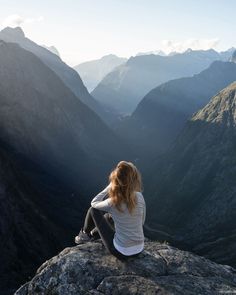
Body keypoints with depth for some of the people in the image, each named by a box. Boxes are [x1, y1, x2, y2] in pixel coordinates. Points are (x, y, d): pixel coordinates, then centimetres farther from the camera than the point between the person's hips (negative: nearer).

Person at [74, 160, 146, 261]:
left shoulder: (112, 203, -24)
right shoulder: (139, 197, -13)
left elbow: (94, 203, -1)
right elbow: (142, 221, 3)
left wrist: (109, 186, -4)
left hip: (121, 252, -4)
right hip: (139, 249, 5)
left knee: (93, 209, 7)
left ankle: (85, 234, 34)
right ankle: (92, 235, 48)